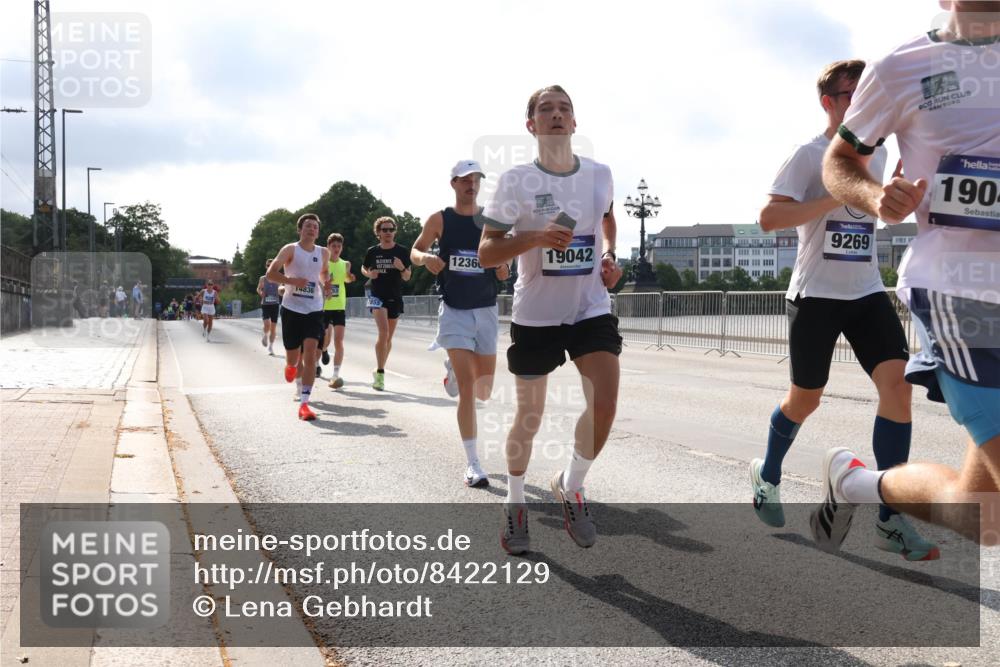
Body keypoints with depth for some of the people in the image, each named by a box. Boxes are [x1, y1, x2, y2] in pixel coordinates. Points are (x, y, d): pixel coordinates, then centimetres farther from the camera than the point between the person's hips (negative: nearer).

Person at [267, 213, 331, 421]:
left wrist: (325, 284, 7)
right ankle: (291, 366, 48)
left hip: (314, 310, 2)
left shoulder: (323, 253, 9)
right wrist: (293, 281, -23)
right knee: (293, 357, 7)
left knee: (310, 355, -15)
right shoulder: (290, 250, -3)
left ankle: (304, 404, -14)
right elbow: (270, 274, -9)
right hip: (292, 308, -2)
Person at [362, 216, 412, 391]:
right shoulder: (372, 251, 2)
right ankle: (380, 373, -17)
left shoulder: (402, 252, 1)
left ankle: (379, 370, 25)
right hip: (377, 296, -2)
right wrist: (369, 273, -5)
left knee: (388, 337, 9)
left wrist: (402, 268, -18)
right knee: (383, 332, -20)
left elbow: (407, 277, 4)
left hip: (395, 298, 2)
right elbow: (363, 268, 18)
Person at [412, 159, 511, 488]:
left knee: (484, 389, 9)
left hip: (486, 309, 3)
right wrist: (426, 258, -11)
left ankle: (455, 369, 45)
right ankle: (472, 464, -6)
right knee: (467, 387, -12)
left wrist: (504, 268, -11)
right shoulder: (439, 220, -1)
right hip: (454, 310, -3)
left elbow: (504, 255, 12)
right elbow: (415, 251, 11)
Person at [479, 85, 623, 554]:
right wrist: (535, 238, -26)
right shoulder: (516, 180, -9)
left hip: (591, 308, 2)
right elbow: (486, 254, -10)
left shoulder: (600, 175, 2)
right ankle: (515, 504, 31)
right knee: (529, 417, 7)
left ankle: (570, 488, 12)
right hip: (534, 314, -2)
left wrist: (610, 256, 5)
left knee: (605, 402, -14)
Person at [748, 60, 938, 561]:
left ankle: (890, 521, -10)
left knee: (896, 381, -14)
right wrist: (838, 195, -24)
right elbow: (768, 218, -19)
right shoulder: (809, 154, -7)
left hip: (867, 293, 5)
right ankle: (767, 475, 37)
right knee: (806, 398, 6)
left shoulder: (877, 153, 12)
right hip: (816, 294, -5)